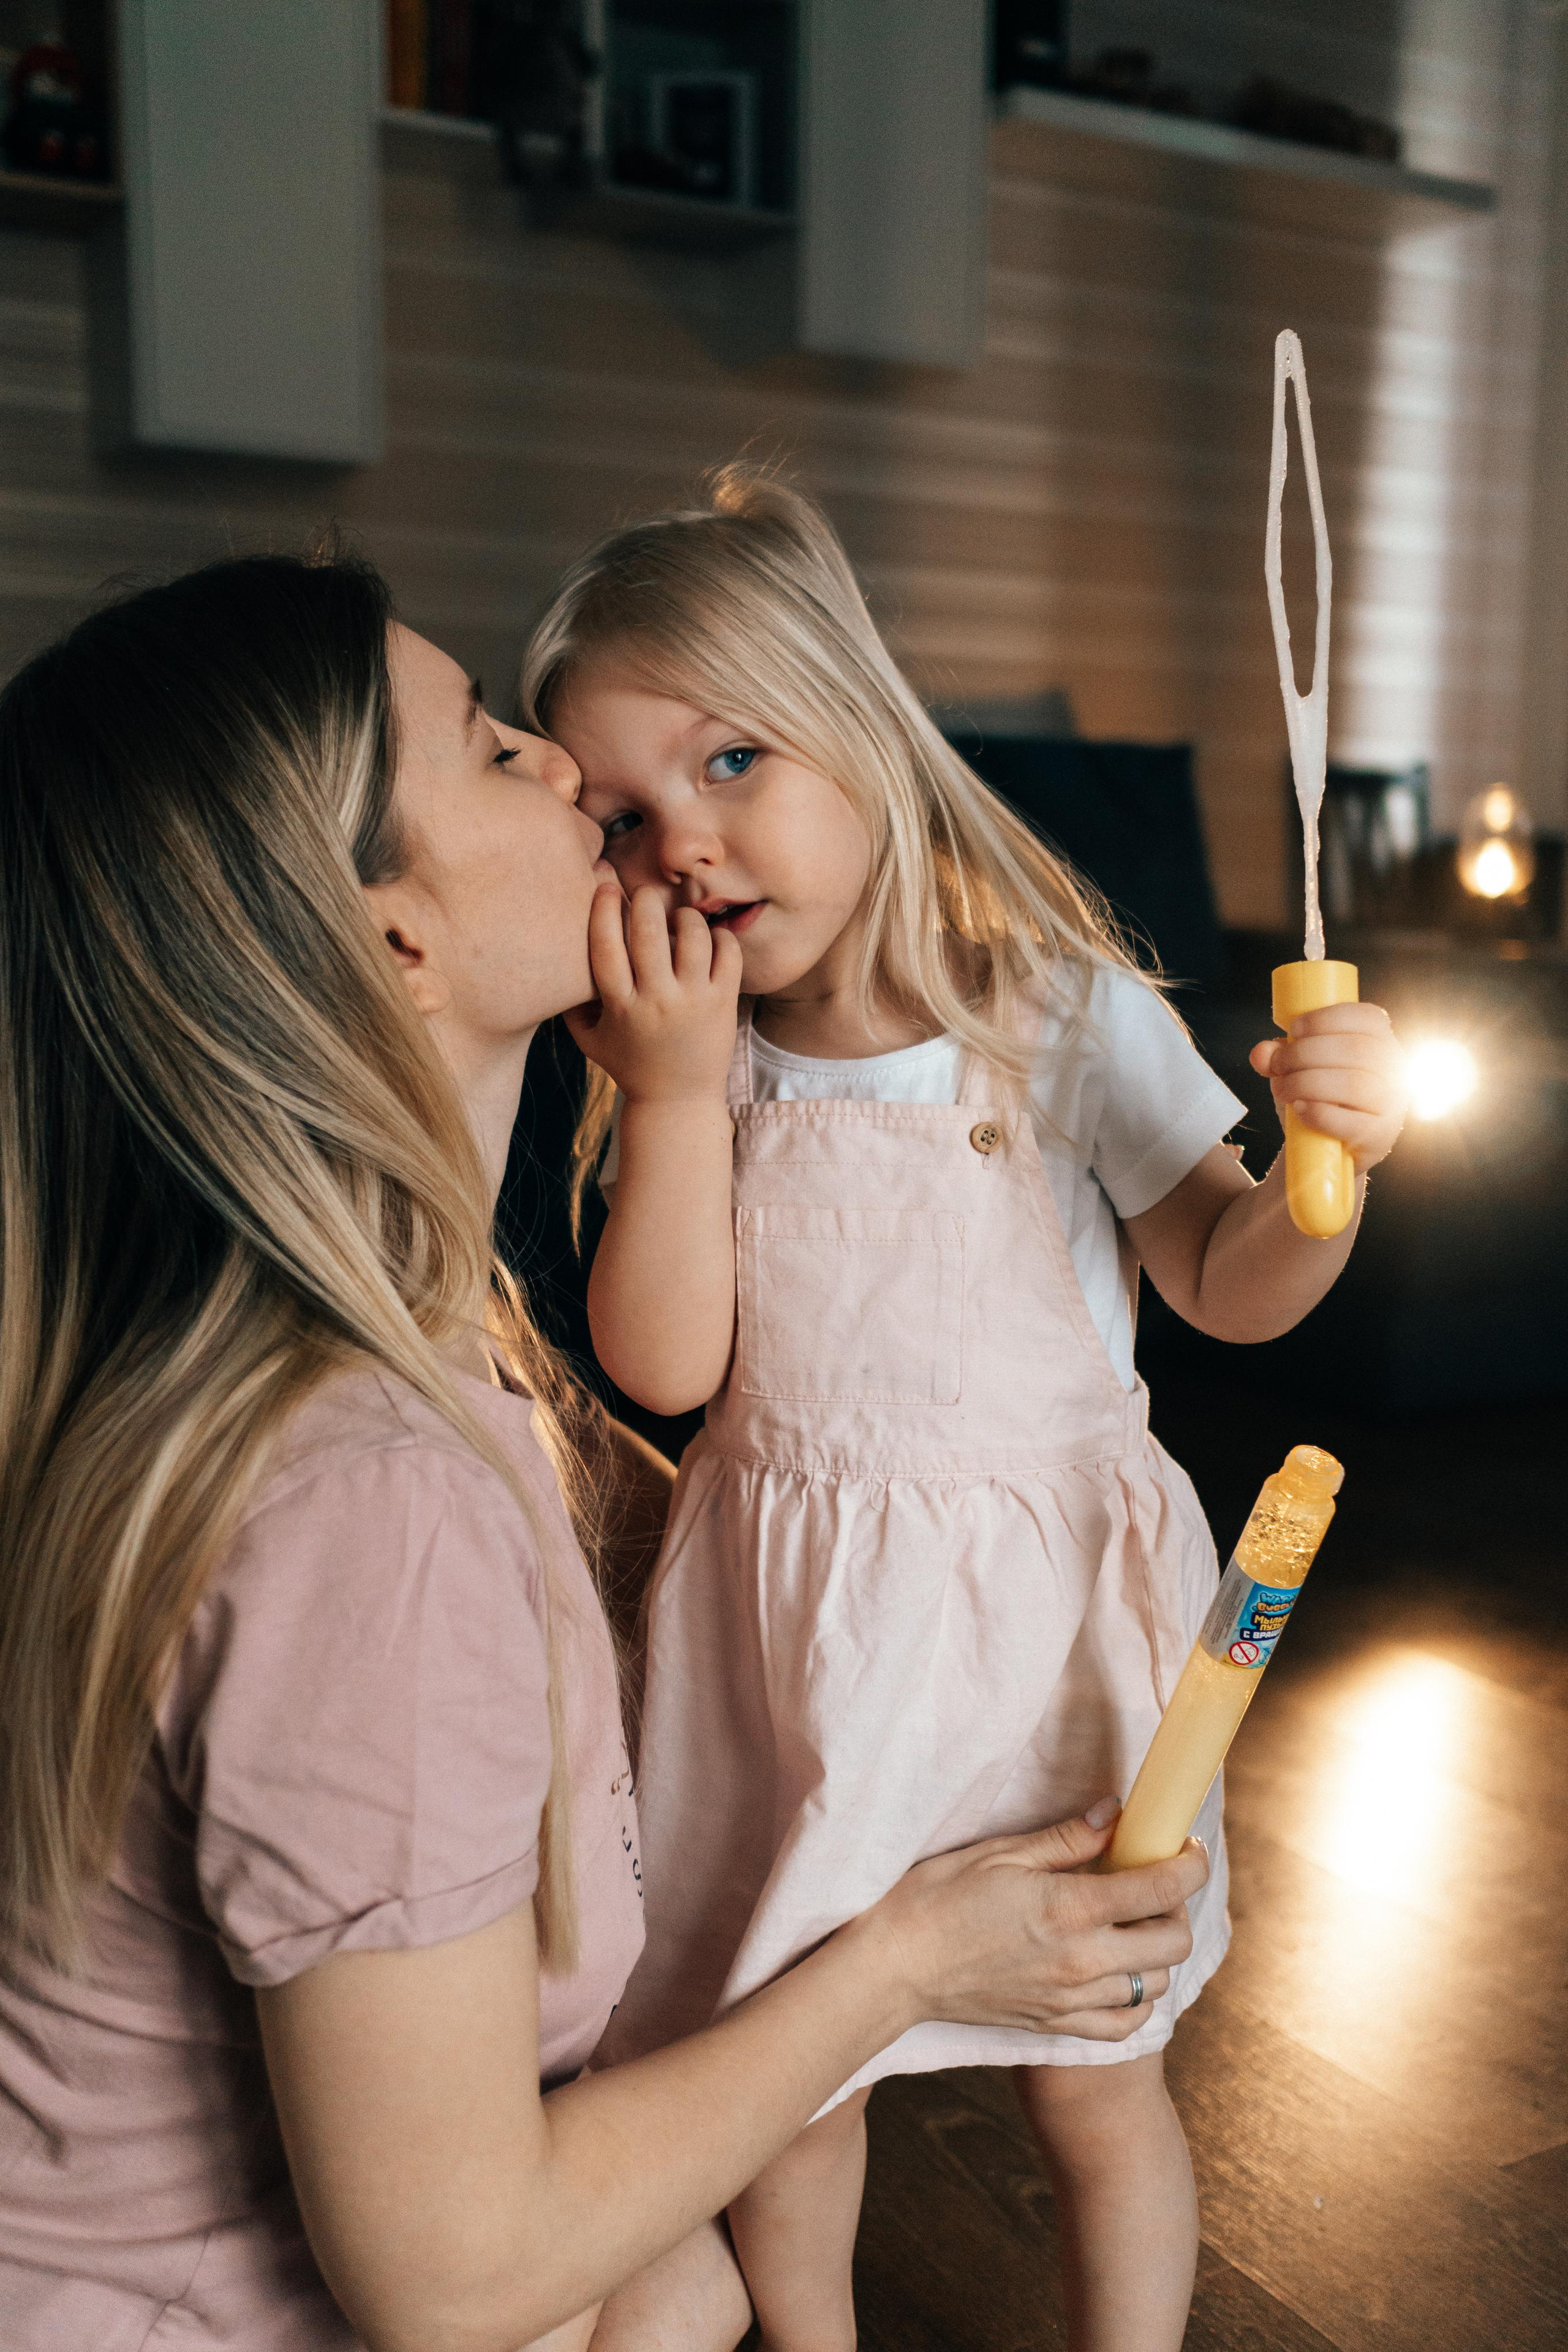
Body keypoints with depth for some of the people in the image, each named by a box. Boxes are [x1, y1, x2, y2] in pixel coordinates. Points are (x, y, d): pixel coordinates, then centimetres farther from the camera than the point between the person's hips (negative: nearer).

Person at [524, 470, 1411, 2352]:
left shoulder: (1066, 1017, -10)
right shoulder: (694, 1071, -3)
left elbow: (1228, 1288, -7)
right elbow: (665, 1365, -12)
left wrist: (1321, 1172, -28)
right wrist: (678, 1088, -19)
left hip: (1037, 1618, -2)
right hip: (784, 1633, 3)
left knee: (1092, 2080, 14)